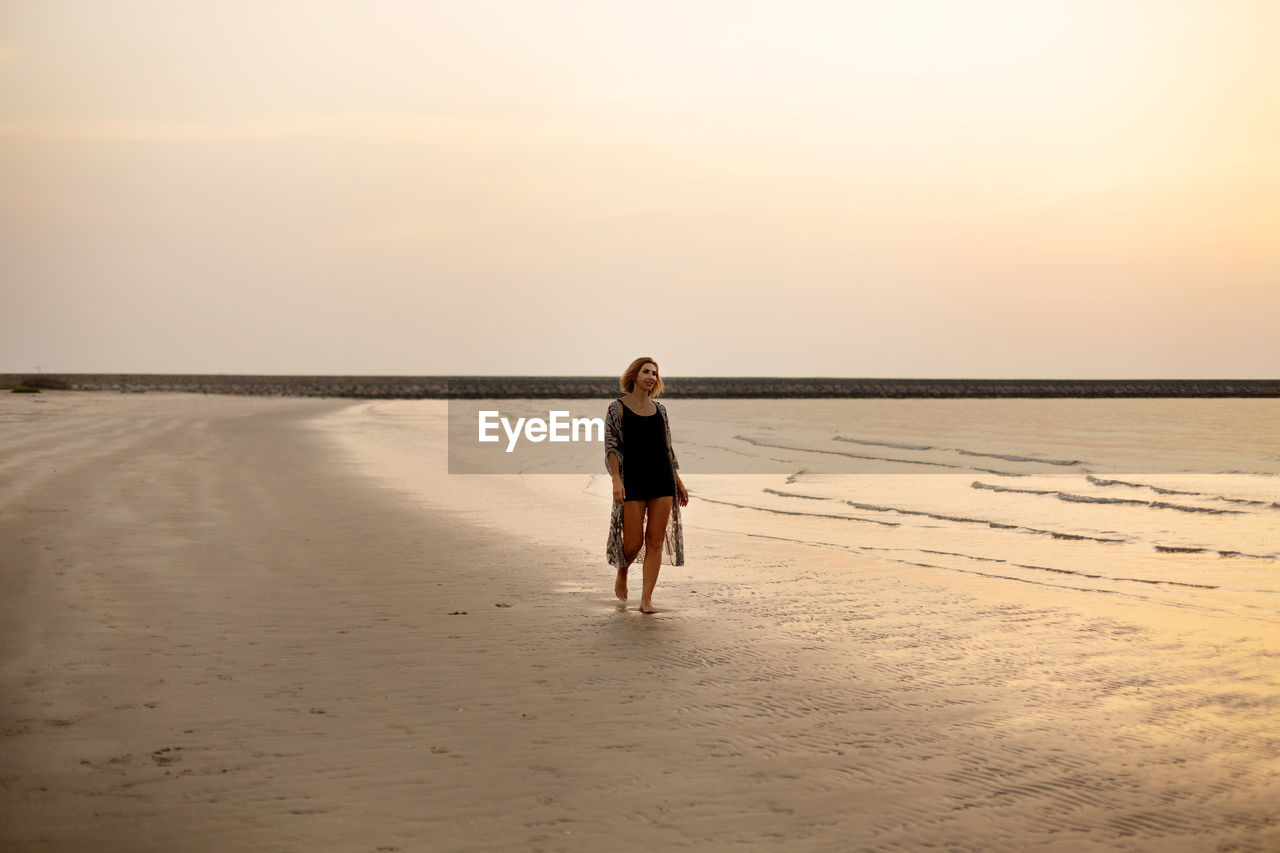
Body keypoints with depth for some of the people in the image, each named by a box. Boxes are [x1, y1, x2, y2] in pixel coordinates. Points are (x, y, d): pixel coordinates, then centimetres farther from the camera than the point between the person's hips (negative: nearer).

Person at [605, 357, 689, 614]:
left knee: (656, 541, -2)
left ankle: (646, 599, 1)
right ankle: (622, 573, 30)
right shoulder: (618, 408, 0)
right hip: (633, 481, -4)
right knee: (633, 542, -3)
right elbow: (611, 446, -6)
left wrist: (678, 482, 15)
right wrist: (616, 479, -18)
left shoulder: (659, 409, 14)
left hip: (662, 480, 4)